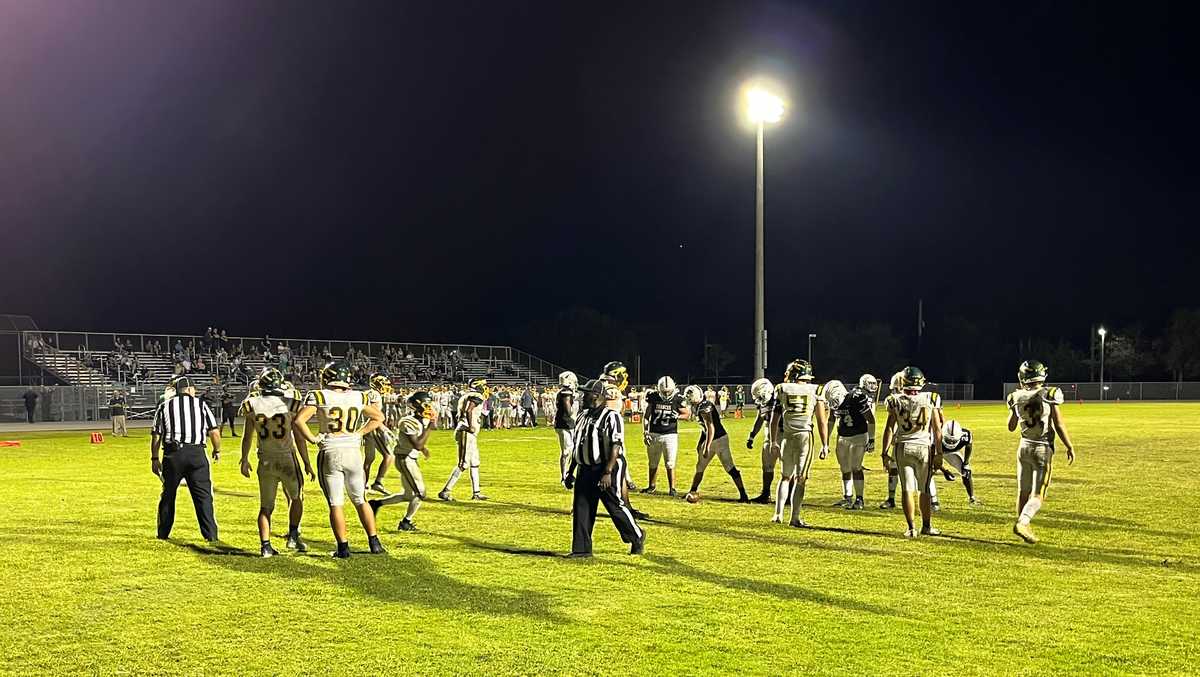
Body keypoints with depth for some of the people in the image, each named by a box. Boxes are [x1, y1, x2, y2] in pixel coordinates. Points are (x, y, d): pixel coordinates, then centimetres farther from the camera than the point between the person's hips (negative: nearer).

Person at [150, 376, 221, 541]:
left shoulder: (164, 406, 11)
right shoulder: (200, 404, 8)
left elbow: (156, 435, 6)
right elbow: (214, 431, 2)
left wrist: (154, 458, 12)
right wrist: (217, 450, 17)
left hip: (172, 454, 2)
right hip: (196, 453, -2)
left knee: (168, 495, 15)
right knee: (203, 496, 1)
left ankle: (163, 533, 24)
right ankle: (210, 534, -4)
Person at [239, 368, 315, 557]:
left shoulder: (253, 405, -4)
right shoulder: (290, 403, -10)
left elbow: (247, 437, 6)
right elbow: (299, 438, -8)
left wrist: (244, 460, 20)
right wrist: (307, 463, 1)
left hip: (265, 461, 2)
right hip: (287, 458, -2)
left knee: (266, 506, 11)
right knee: (296, 498, 20)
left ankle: (265, 545, 8)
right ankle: (293, 536, 14)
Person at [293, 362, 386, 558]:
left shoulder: (319, 396, -6)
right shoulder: (358, 397, 6)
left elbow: (298, 420, -15)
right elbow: (379, 417, 18)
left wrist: (312, 439, -4)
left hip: (329, 453, -3)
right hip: (353, 452, 3)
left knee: (335, 504, 4)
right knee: (361, 501, 15)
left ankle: (343, 547, 4)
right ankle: (374, 543, 15)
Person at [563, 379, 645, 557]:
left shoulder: (611, 417, -14)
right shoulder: (583, 416, 11)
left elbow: (615, 447, -19)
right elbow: (577, 447, 18)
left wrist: (607, 473, -25)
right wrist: (570, 472, 16)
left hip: (608, 469, -8)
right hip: (585, 469, 8)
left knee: (616, 507, 0)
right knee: (581, 509, 5)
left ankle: (637, 537, 21)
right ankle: (581, 548, 13)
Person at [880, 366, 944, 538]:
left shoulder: (896, 401, -3)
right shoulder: (931, 400, -2)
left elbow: (889, 429, -3)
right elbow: (937, 429, 0)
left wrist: (885, 452, 4)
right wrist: (939, 454, 6)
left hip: (903, 448, -1)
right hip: (924, 448, 1)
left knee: (907, 489, 2)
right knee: (924, 490, 13)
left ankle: (911, 528, -1)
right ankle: (927, 526, 21)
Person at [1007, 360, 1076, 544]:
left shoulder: (1016, 397, -3)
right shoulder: (1050, 395, -13)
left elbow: (1011, 427, 10)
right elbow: (1059, 425, -9)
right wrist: (1070, 447, 2)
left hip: (1024, 446, 3)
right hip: (1043, 448, -3)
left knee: (1023, 492, 14)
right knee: (1038, 494, -2)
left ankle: (1024, 527, 20)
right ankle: (1022, 523, -21)